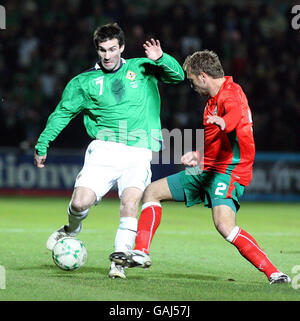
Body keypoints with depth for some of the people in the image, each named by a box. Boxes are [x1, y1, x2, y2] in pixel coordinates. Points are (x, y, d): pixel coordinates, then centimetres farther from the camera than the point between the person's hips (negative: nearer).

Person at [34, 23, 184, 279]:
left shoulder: (141, 68, 12)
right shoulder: (84, 82, 11)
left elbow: (178, 75, 8)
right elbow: (62, 113, 18)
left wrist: (161, 58, -11)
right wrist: (42, 146, 17)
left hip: (138, 154, 0)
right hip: (104, 150, 0)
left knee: (130, 203, -22)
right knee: (80, 202, -14)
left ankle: (119, 261, -13)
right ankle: (72, 231, 22)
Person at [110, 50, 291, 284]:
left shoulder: (231, 94, -15)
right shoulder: (214, 98, 17)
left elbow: (236, 115, -42)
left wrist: (222, 122, -63)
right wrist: (199, 156, 33)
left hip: (228, 172, -11)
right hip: (207, 170, 11)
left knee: (225, 225, -31)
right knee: (152, 191, 12)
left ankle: (274, 273, -25)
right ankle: (141, 253, 13)